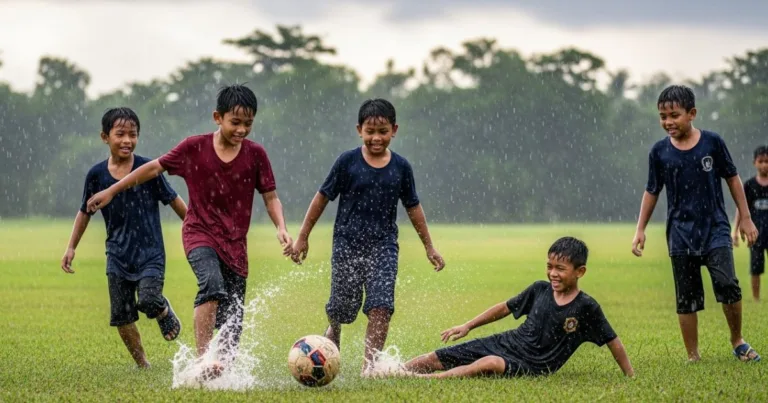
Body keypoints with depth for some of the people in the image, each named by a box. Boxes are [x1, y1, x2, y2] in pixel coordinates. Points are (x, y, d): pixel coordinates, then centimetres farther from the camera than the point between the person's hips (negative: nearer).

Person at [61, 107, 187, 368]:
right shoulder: (97, 175, -1)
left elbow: (173, 200, 1)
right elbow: (85, 212, 13)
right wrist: (71, 247, 13)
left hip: (150, 252, -3)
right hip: (117, 255, 3)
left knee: (149, 301, -23)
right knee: (121, 316, 2)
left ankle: (165, 312, 12)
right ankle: (142, 364, 18)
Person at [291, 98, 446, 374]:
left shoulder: (401, 167, 2)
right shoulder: (347, 162, -5)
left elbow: (413, 207, 13)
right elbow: (323, 197, 2)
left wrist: (429, 247, 16)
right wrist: (302, 237, 3)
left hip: (383, 245, 1)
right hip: (347, 245, -1)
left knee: (381, 307, -14)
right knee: (341, 309, 6)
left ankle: (369, 365, -14)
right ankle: (332, 333, 40)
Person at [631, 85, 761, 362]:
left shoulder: (712, 142, -4)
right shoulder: (659, 152, -1)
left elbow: (732, 178, 6)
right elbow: (652, 191, 9)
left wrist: (745, 217, 6)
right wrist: (640, 230, 7)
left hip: (715, 228, -2)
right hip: (680, 233, 2)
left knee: (727, 284, -16)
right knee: (686, 298, 4)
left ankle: (738, 342, 4)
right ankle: (693, 356, 13)